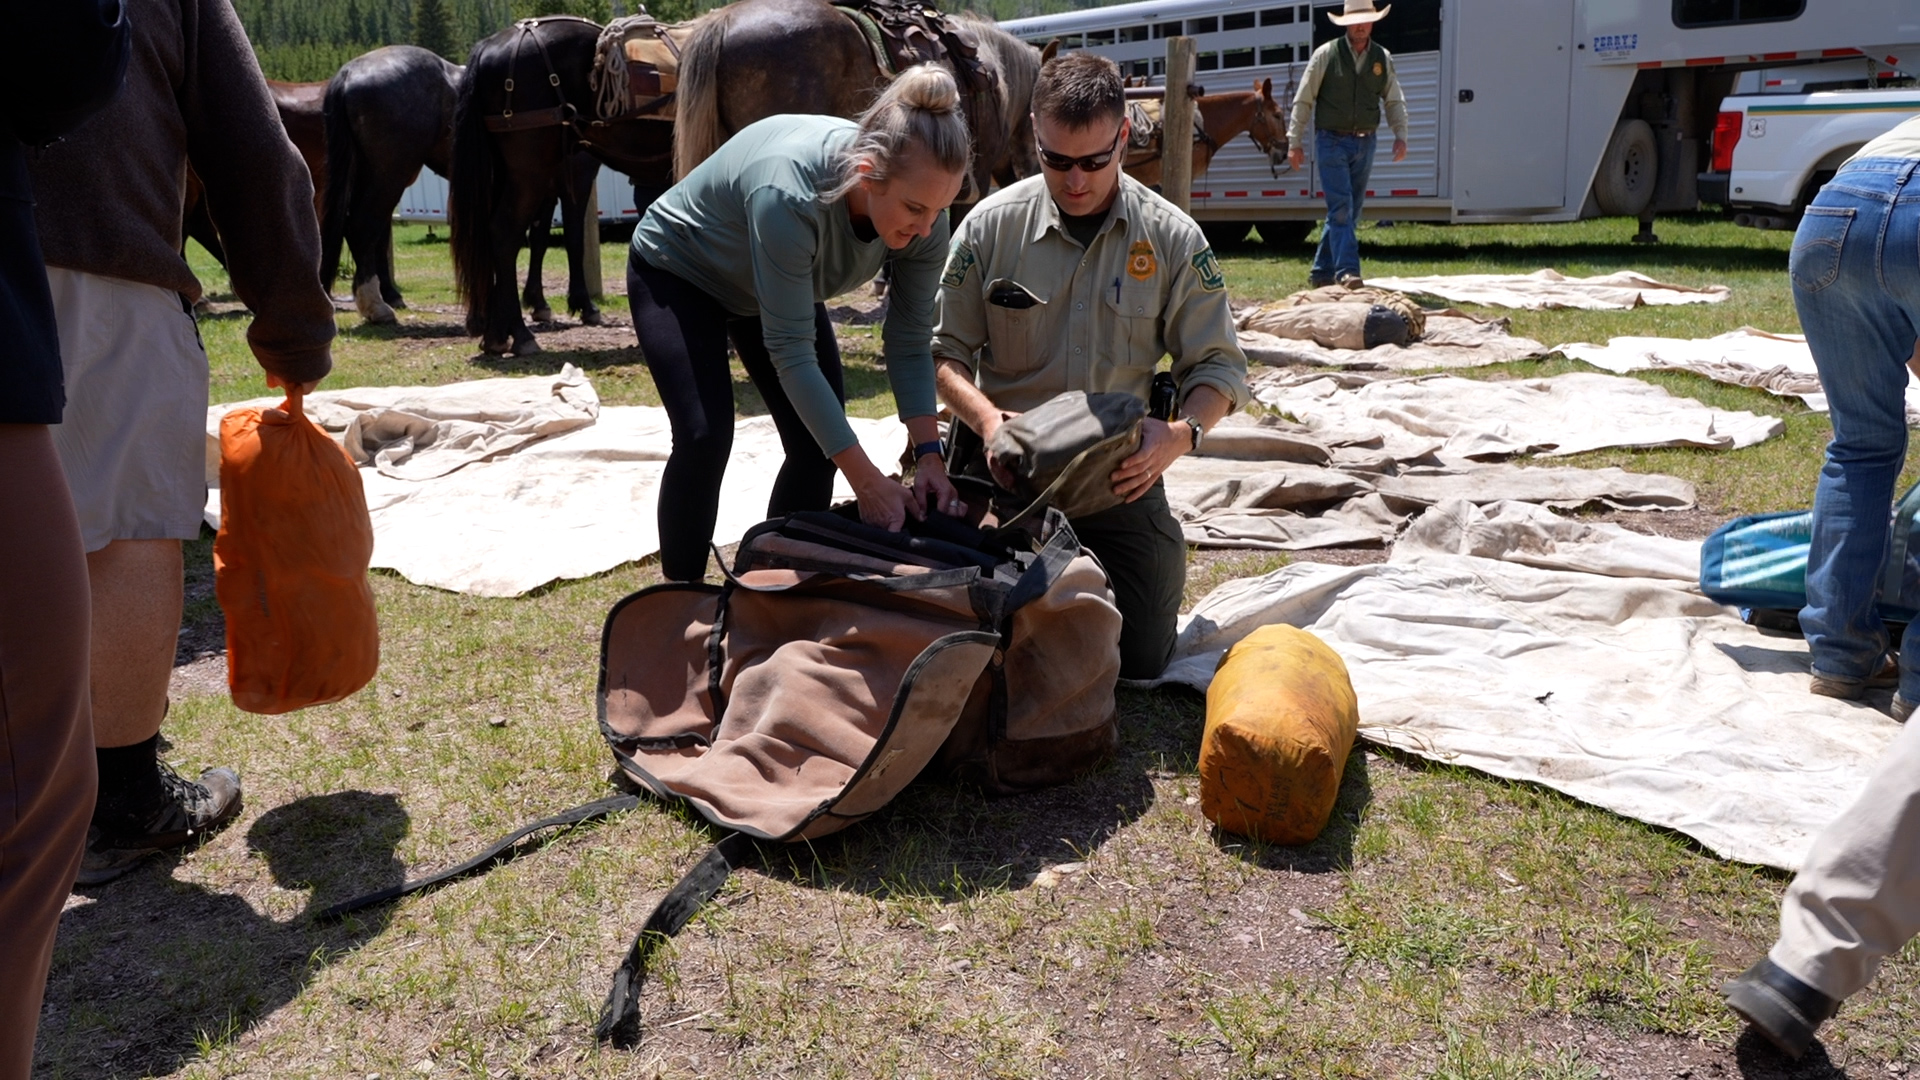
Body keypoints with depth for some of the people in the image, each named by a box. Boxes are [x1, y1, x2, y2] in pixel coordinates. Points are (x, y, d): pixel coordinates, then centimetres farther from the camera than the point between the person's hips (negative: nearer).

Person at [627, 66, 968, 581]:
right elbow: (791, 353, -38)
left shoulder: (922, 213, -25)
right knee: (704, 436, -19)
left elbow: (910, 341, -14)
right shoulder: (789, 196, -43)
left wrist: (928, 454, -25)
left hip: (774, 283, 6)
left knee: (820, 444, -5)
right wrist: (868, 481, -37)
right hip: (676, 274, -5)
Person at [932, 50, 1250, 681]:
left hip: (1120, 478, 0)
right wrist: (987, 419, -21)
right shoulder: (992, 225, -5)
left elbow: (1219, 367, -1)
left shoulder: (1173, 239, -4)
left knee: (1141, 660, 0)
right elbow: (946, 351, 0)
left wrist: (1181, 434, -23)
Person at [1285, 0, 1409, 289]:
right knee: (1341, 208, -14)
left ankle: (1321, 272, 17)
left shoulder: (1383, 58, 7)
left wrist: (1400, 135, -5)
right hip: (1332, 142, -5)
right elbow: (1303, 100, -2)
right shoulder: (1326, 54, -4)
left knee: (1350, 211, 8)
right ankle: (1346, 271, -16)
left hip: (1365, 143, 5)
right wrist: (1295, 141, -6)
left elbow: (1395, 101, 10)